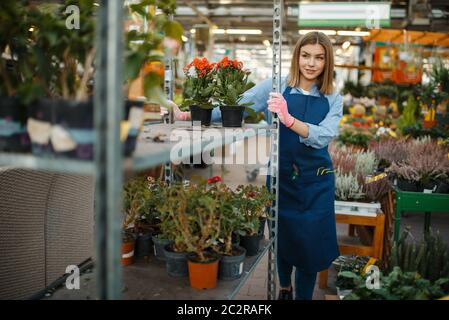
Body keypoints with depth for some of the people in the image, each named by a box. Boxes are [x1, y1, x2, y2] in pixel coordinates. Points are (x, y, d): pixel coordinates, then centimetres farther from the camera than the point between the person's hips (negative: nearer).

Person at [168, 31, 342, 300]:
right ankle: (284, 288, 45)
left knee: (310, 245, 5)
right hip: (281, 177, 0)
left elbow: (322, 138, -18)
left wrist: (288, 119, -35)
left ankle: (303, 296, 32)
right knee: (282, 239, 14)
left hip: (316, 182, 1)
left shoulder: (333, 100, 0)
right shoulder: (276, 88, -3)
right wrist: (187, 115, -17)